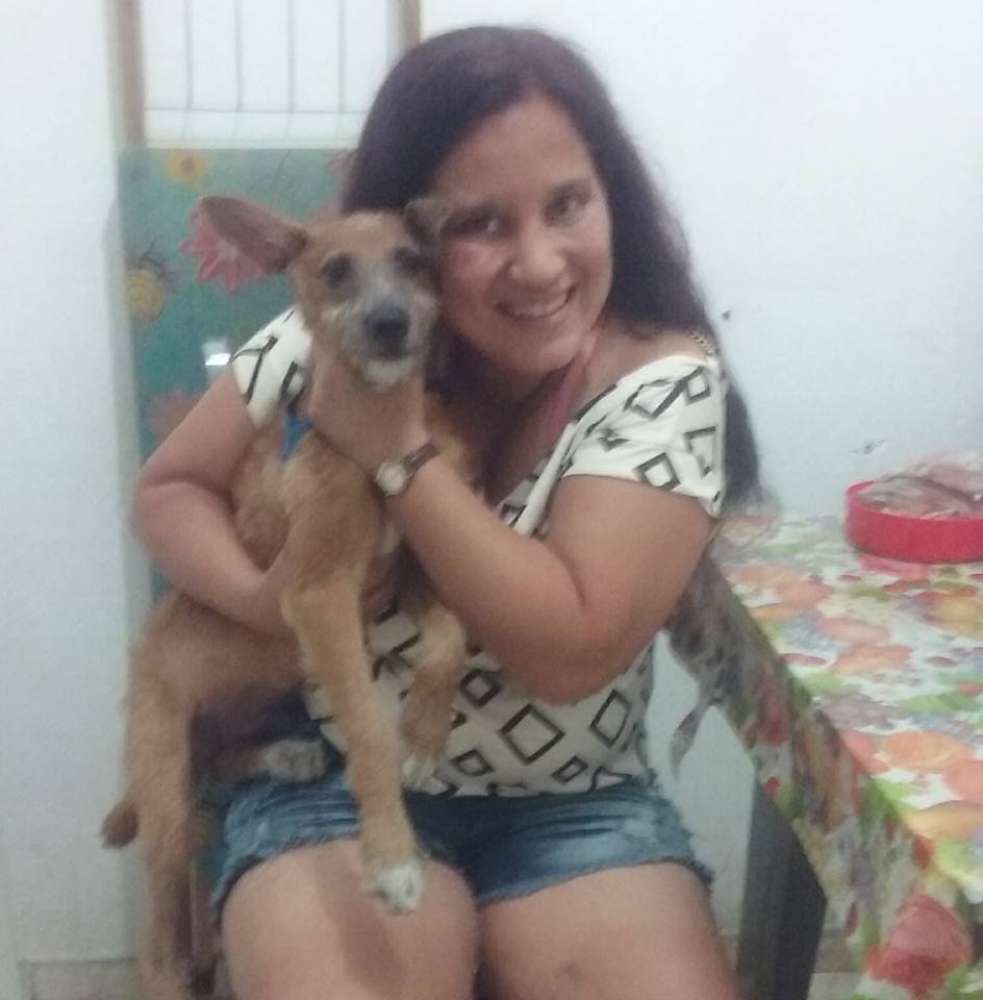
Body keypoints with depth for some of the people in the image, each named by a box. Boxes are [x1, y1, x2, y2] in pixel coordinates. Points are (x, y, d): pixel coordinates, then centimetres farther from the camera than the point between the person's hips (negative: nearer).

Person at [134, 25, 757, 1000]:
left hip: (579, 809, 0)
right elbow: (170, 488, 4)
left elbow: (572, 648, -22)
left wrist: (399, 451, -24)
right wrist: (260, 595, -17)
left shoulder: (664, 377, -14)